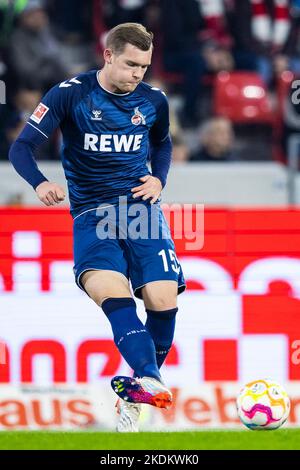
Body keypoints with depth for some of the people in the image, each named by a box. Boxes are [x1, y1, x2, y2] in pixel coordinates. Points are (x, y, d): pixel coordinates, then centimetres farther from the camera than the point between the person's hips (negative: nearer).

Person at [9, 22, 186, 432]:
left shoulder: (153, 101, 7)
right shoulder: (71, 94, -4)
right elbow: (22, 147, -5)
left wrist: (158, 180, 8)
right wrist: (40, 183, -26)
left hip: (142, 209, 3)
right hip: (92, 213, -3)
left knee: (163, 301, -13)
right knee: (110, 289, -29)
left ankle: (138, 392, 7)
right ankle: (148, 379, -45)